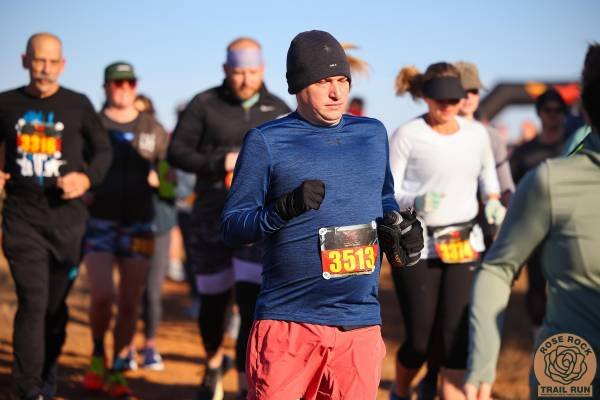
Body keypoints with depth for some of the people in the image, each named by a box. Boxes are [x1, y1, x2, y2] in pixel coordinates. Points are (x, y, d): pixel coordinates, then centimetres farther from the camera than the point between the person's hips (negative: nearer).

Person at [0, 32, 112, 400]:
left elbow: (103, 149, 9)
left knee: (56, 304, 10)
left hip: (67, 216, 1)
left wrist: (87, 178, -10)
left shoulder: (78, 105, 4)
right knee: (32, 301, -11)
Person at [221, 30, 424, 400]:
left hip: (360, 324, 4)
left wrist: (397, 226, 6)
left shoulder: (373, 133, 14)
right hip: (286, 323, -3)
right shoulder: (265, 141, 0)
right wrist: (284, 209, -20)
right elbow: (232, 226, -2)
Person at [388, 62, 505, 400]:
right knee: (420, 339, 2)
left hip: (465, 245, 3)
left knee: (458, 334, -6)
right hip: (417, 248, -3)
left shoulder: (477, 133, 6)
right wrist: (415, 202, -28)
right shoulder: (408, 135, -8)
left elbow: (488, 173, 24)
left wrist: (493, 201, 4)